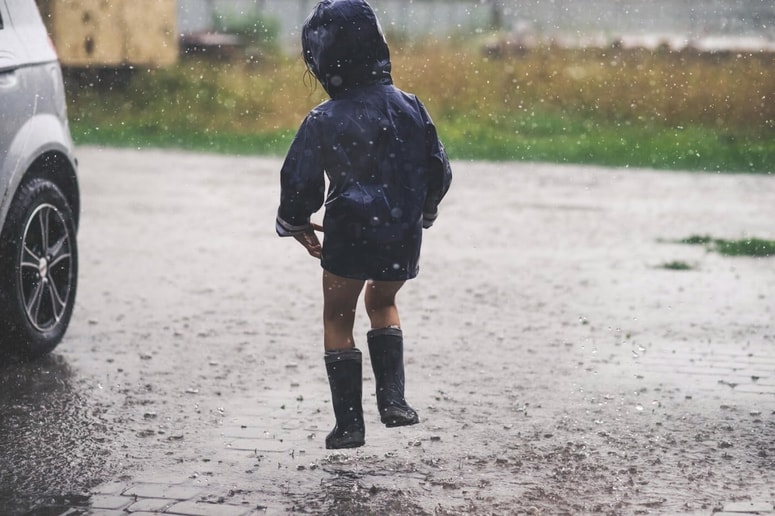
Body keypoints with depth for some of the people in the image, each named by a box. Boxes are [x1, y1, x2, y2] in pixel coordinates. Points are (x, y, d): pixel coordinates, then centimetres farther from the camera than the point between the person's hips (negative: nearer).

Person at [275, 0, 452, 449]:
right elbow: (439, 171, 5)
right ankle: (393, 398, 15)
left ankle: (350, 423, 11)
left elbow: (300, 184, -8)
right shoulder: (409, 107, -2)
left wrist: (295, 224, 13)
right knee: (383, 303, 28)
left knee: (338, 320, 14)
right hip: (404, 238, 4)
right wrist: (422, 213, 24)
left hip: (349, 236, -4)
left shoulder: (323, 121, -13)